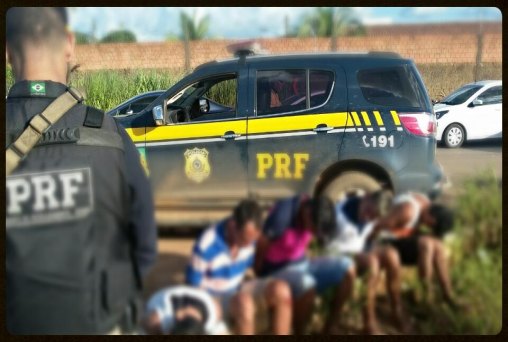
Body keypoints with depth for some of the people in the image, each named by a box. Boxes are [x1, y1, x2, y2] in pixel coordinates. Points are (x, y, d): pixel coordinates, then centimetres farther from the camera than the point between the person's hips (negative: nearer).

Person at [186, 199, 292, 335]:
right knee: (244, 302, -38)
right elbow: (194, 285, -15)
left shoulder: (248, 235, -10)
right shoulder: (206, 245, -26)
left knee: (281, 290, -22)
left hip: (237, 290, 6)